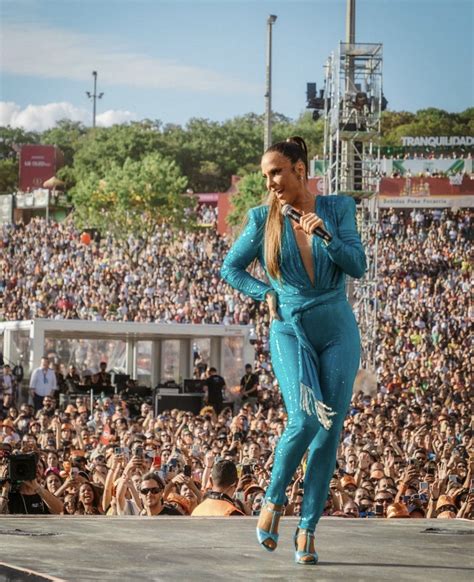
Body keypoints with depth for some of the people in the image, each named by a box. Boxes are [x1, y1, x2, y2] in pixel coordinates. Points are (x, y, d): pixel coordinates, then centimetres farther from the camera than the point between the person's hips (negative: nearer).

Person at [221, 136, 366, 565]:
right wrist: (265, 294, -2)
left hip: (338, 332, 2)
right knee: (305, 419, -21)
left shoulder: (337, 209, 1)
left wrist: (325, 234, -21)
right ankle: (274, 499, 3)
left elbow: (358, 267, -7)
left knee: (330, 431, -1)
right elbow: (231, 267, 12)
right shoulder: (264, 219, 1)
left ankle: (308, 529, 7)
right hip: (290, 331, -2)